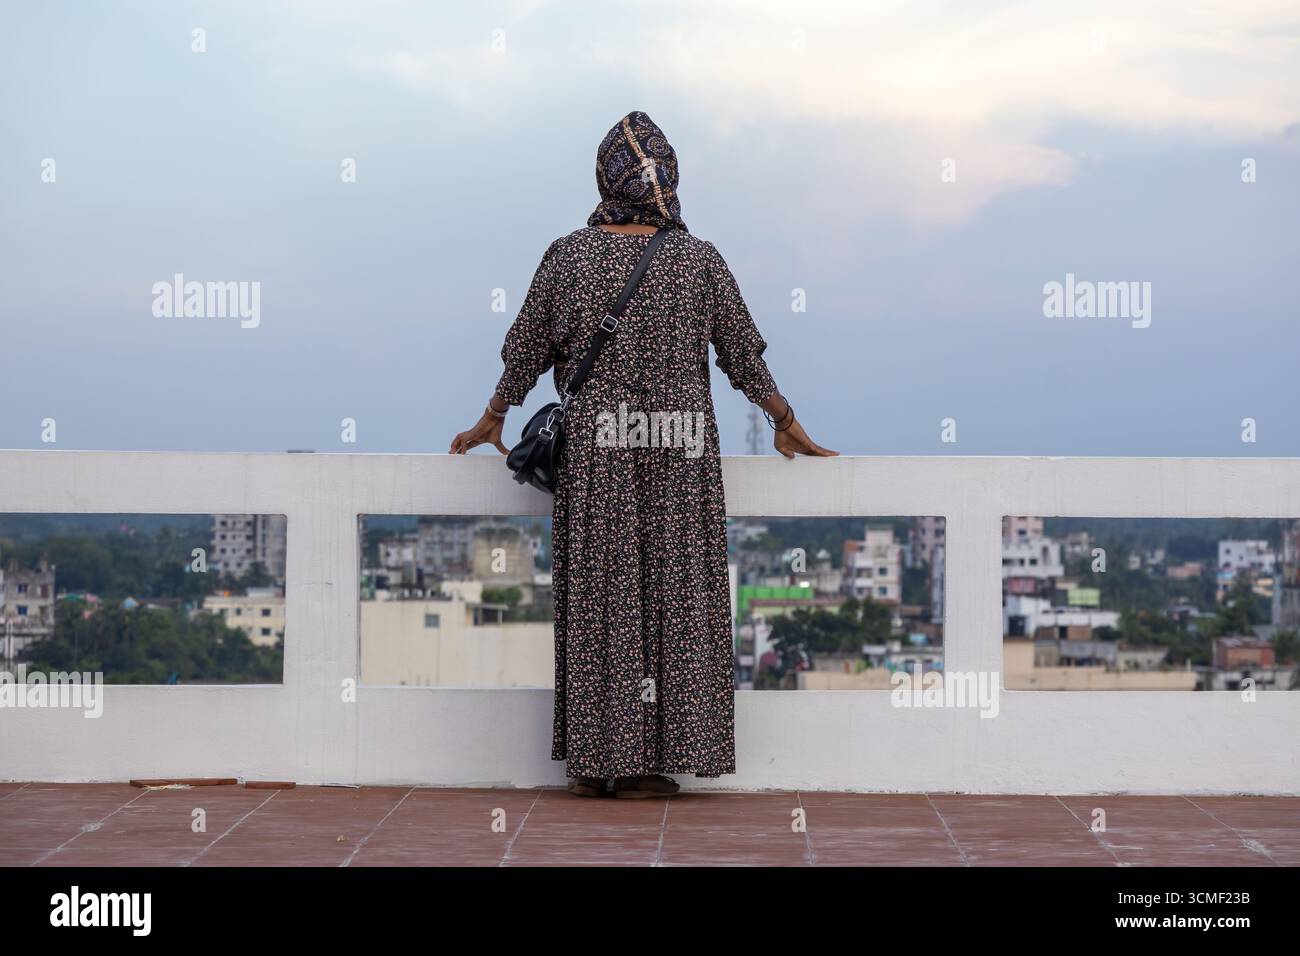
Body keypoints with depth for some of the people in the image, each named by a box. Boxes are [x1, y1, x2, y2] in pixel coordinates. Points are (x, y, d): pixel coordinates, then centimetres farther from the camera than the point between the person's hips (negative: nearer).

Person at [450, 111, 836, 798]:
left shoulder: (568, 256, -3)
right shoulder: (699, 260, -2)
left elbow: (527, 349, 4)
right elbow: (744, 355, 4)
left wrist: (492, 422, 20)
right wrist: (786, 426, 18)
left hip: (594, 457, 0)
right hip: (679, 457, 0)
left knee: (598, 598, 6)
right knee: (671, 598, 5)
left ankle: (596, 759, 9)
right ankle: (649, 763, 7)